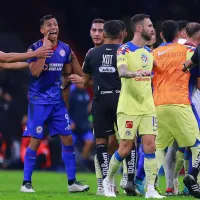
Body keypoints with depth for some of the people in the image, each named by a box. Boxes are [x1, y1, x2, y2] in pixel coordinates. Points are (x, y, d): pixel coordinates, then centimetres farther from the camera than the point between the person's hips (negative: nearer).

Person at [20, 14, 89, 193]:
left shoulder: (65, 49, 6)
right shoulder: (35, 48, -9)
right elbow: (35, 72, -22)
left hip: (57, 101, 5)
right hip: (39, 101, -5)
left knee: (67, 139, 1)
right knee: (35, 141, -3)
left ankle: (72, 182, 7)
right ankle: (26, 182, 5)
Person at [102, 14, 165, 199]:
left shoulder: (149, 52, 13)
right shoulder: (125, 50, -8)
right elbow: (122, 72, -25)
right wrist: (137, 73, -43)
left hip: (147, 107, 6)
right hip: (129, 107, -6)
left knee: (150, 145, -4)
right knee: (125, 148, -2)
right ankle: (108, 180, 19)